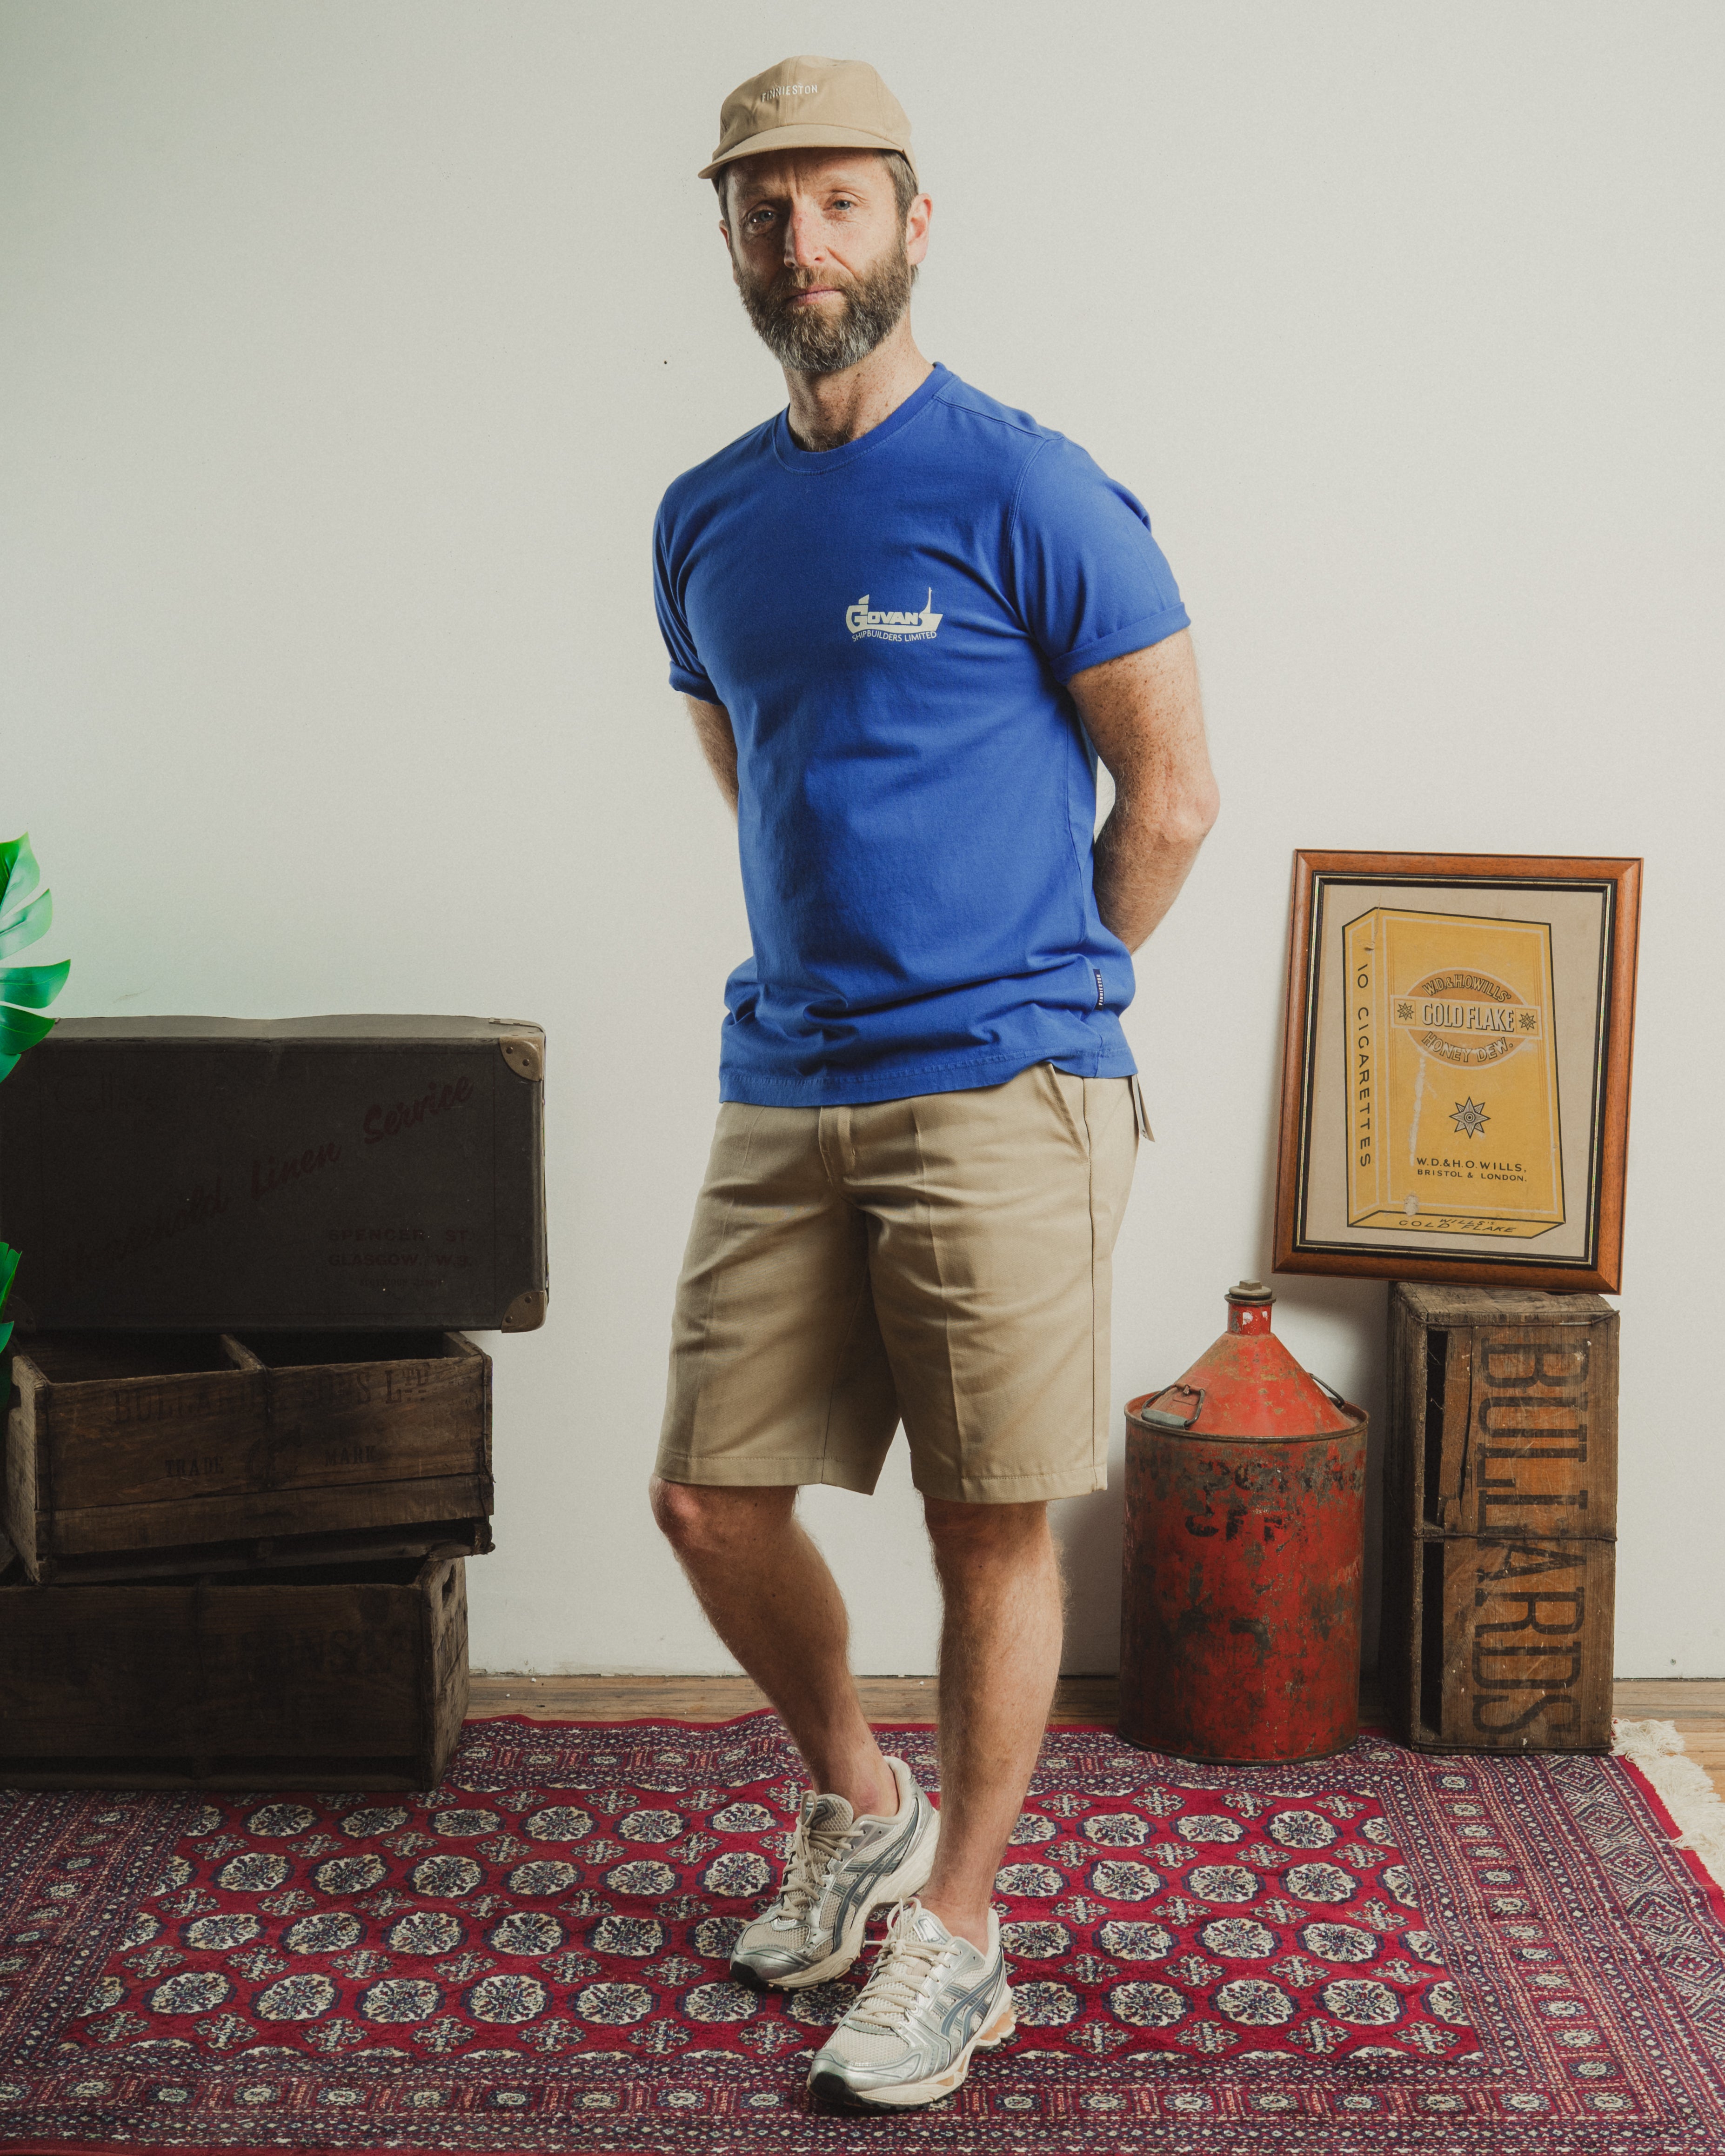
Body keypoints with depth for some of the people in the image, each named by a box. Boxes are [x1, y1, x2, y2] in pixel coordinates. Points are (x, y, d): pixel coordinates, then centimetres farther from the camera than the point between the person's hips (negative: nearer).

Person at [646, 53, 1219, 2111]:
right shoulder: (705, 520, 12)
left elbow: (1172, 795, -2)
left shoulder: (1026, 491, -6)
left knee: (993, 1533, 3)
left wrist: (1022, 999, 7)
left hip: (999, 1096, -5)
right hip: (781, 1094, 6)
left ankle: (955, 1936, 21)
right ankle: (855, 1805, 34)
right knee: (708, 1498, 8)